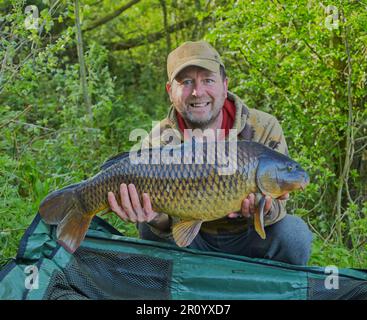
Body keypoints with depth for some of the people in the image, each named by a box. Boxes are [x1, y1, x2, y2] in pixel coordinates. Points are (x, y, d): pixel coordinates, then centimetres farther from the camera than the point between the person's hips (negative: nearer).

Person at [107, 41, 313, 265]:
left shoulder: (264, 129, -17)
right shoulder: (159, 139, -13)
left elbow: (277, 203, -15)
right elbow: (169, 222, -16)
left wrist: (264, 211, -40)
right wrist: (158, 220, -42)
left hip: (248, 238, 0)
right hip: (195, 240, 0)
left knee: (292, 232, -27)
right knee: (151, 232, -26)